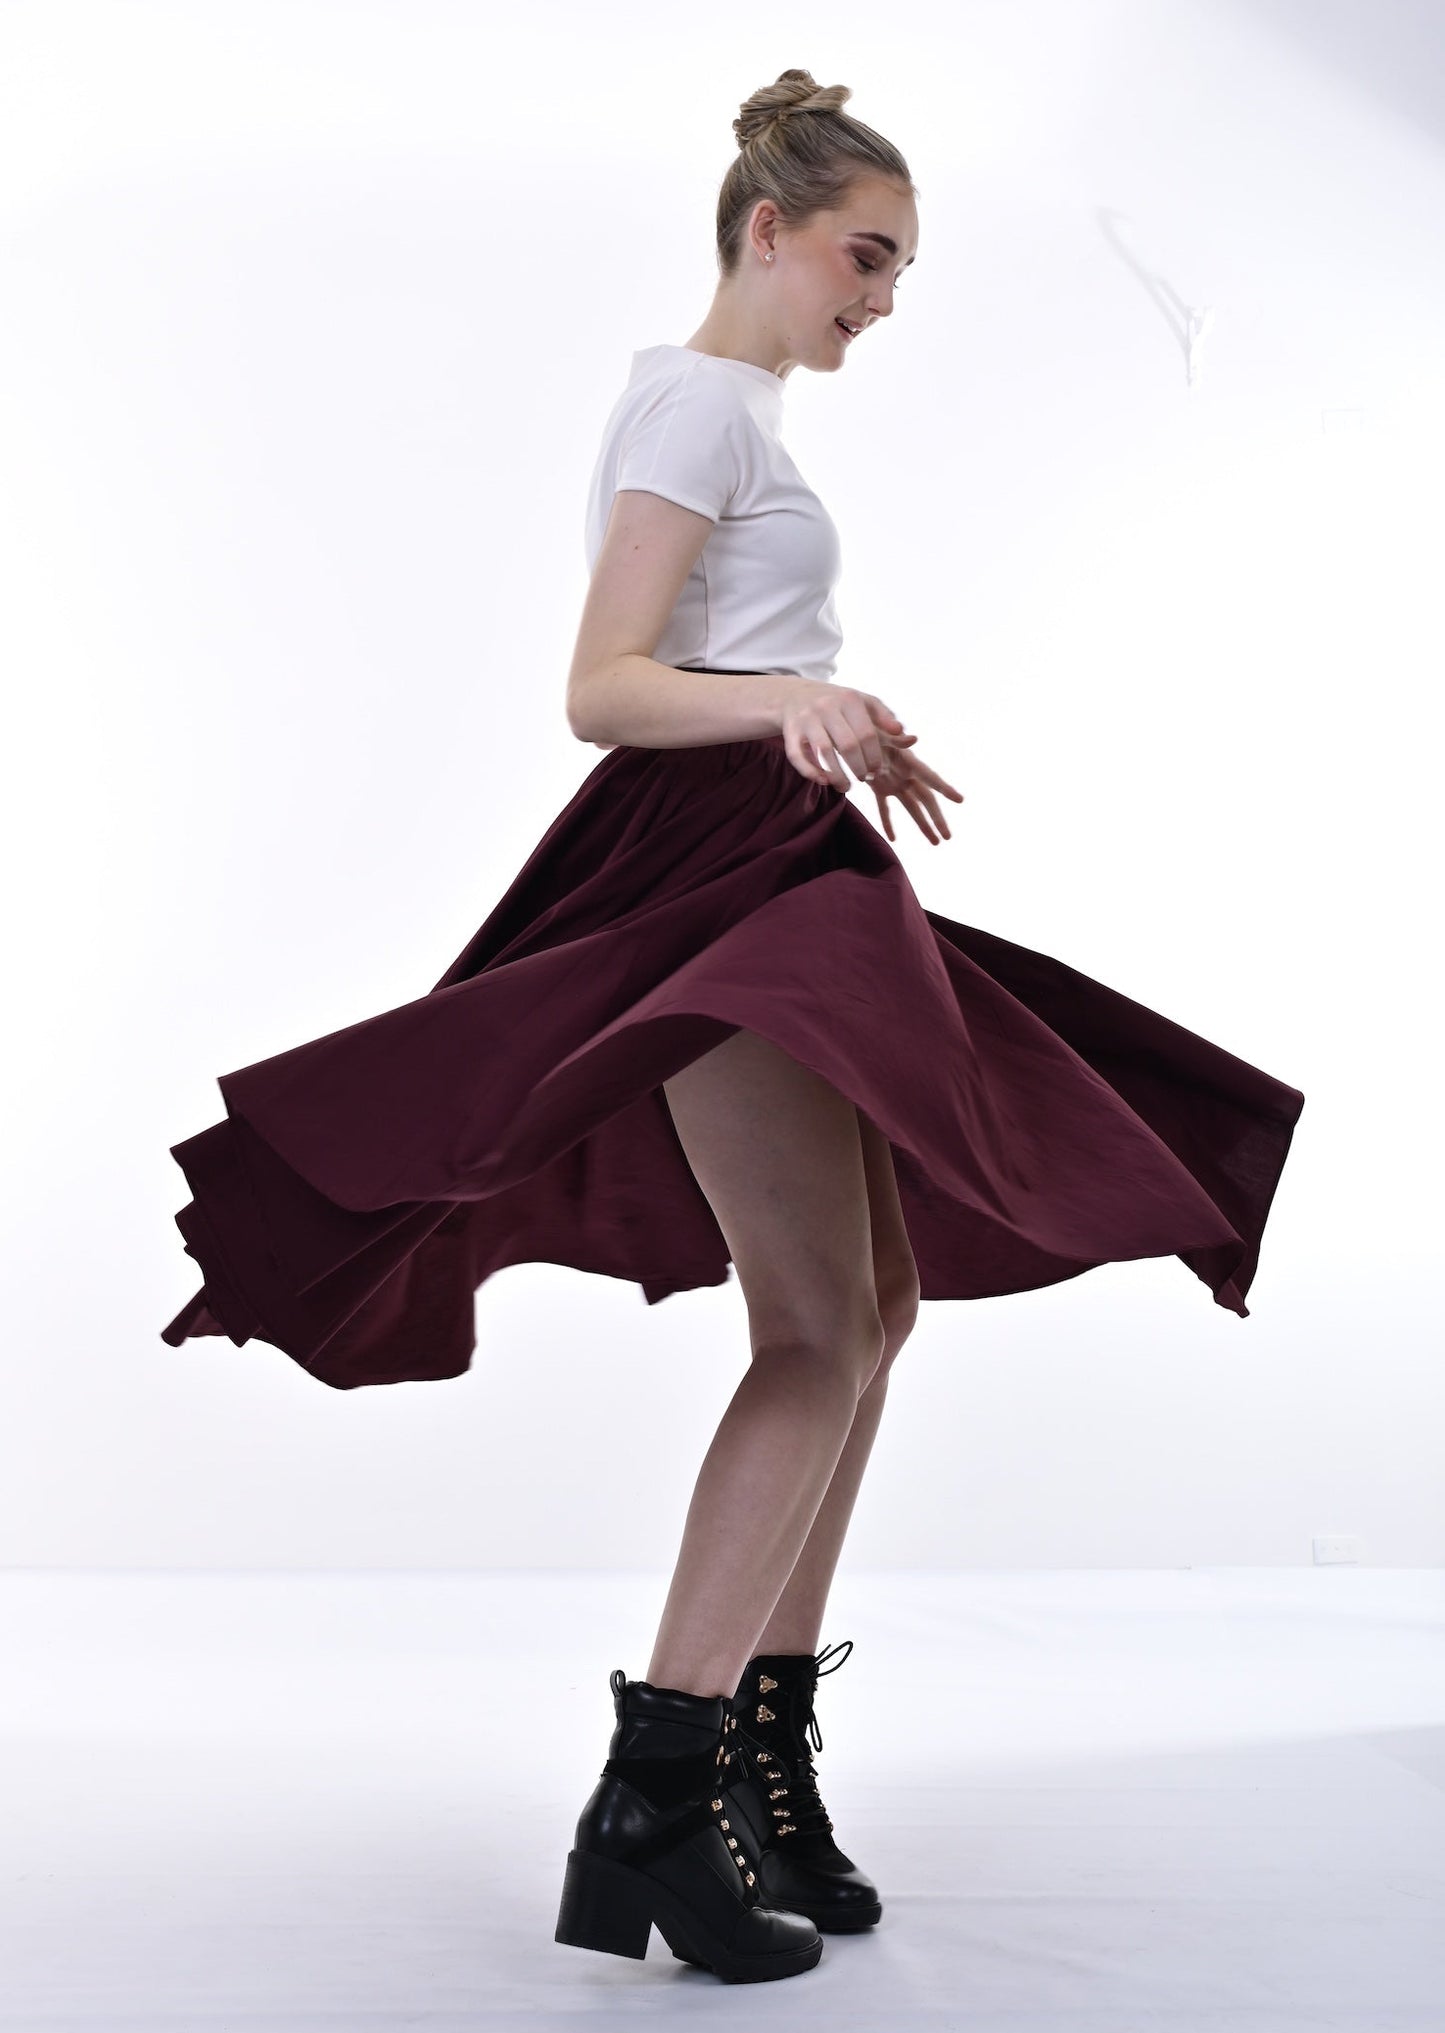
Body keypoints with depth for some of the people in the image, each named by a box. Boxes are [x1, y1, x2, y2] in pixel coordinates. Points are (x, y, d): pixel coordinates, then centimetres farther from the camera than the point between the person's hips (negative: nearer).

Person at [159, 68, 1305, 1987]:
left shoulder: (733, 410, 23)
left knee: (878, 1305, 8)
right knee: (823, 1330, -18)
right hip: (715, 871, -10)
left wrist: (851, 743, 35)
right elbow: (604, 689, -16)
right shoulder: (701, 399, -6)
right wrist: (782, 701, -31)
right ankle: (653, 1797, -19)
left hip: (775, 870, 10)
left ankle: (771, 1750, 11)